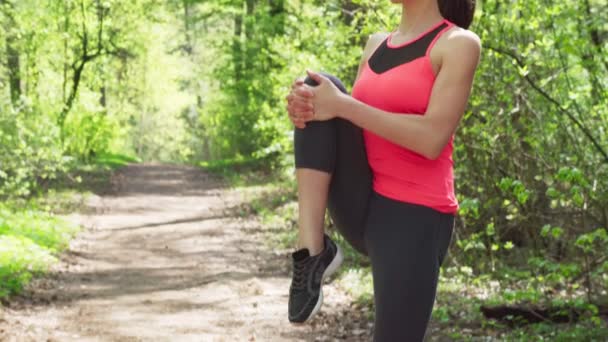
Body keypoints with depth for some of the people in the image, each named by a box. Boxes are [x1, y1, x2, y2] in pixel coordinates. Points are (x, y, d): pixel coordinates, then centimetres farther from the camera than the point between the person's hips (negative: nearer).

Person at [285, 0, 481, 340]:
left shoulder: (458, 44, -5)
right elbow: (349, 124, 15)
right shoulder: (376, 44, 16)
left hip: (415, 216, -6)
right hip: (361, 209, 6)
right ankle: (312, 250, -16)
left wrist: (342, 105, -17)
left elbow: (432, 140, -17)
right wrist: (304, 105, -8)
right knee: (320, 85, -11)